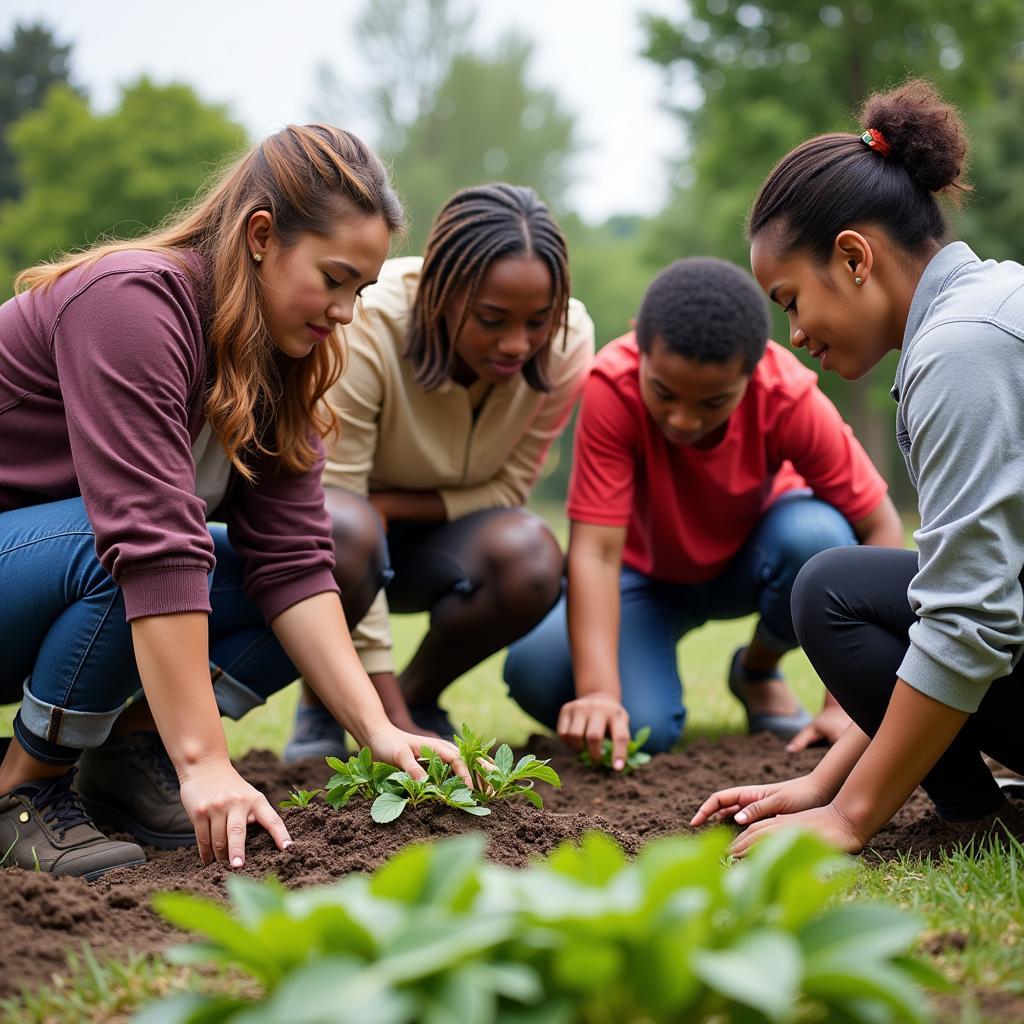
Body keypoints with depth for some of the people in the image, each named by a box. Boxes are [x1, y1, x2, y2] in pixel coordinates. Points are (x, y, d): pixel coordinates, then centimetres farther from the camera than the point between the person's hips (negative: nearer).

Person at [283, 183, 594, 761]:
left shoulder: (567, 342, -22)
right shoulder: (365, 329, -32)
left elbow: (508, 487, -11)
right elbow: (332, 505, -32)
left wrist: (390, 504, -29)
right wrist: (392, 726, -33)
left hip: (436, 535, 3)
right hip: (331, 520, -3)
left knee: (531, 557, -30)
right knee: (343, 530, -38)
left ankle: (419, 693, 0)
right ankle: (320, 706, -7)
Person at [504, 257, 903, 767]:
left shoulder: (792, 398, -30)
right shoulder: (612, 387, -34)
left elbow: (880, 529, -25)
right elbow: (595, 550, -35)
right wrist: (597, 691, -48)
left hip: (751, 559, 1)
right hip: (646, 570, -1)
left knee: (819, 537, -34)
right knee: (535, 672, -29)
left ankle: (758, 670, -1)